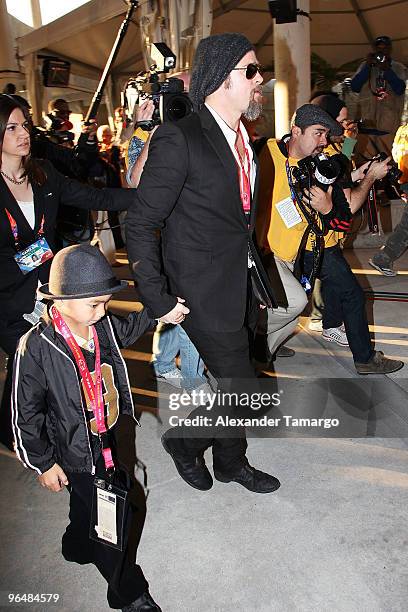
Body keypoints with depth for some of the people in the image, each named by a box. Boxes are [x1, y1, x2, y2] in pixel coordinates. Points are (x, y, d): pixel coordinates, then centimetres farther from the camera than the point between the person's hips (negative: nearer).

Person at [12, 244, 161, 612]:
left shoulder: (101, 325, -12)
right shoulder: (36, 349, -28)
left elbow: (126, 330, 15)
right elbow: (26, 414, -17)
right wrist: (44, 464, -10)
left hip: (106, 437, 6)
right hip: (76, 453, -6)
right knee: (111, 518, 6)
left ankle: (78, 547, 59)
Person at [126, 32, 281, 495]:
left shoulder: (243, 140, 10)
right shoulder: (179, 139, -16)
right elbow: (140, 225, -16)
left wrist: (252, 284, 16)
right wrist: (158, 300, -16)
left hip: (239, 288, 8)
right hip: (204, 295, -8)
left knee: (231, 385, 18)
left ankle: (230, 462, 41)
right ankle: (184, 441, 28)